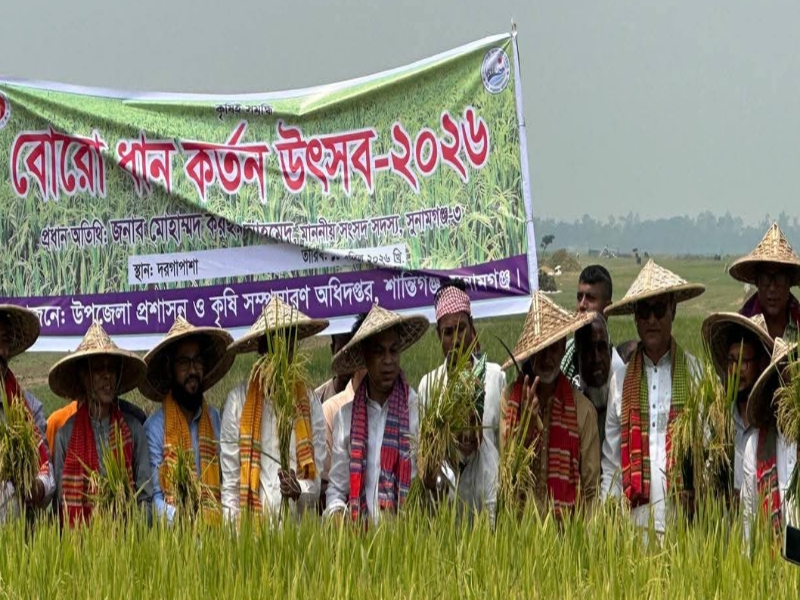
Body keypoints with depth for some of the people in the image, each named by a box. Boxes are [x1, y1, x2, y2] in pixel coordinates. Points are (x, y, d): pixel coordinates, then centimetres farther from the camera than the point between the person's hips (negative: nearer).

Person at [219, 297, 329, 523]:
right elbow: (230, 480, 6)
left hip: (300, 522, 2)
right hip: (253, 522, -2)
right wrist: (232, 529, -3)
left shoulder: (309, 401, 11)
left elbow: (318, 477, 10)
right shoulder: (239, 400, 5)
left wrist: (300, 491, -10)